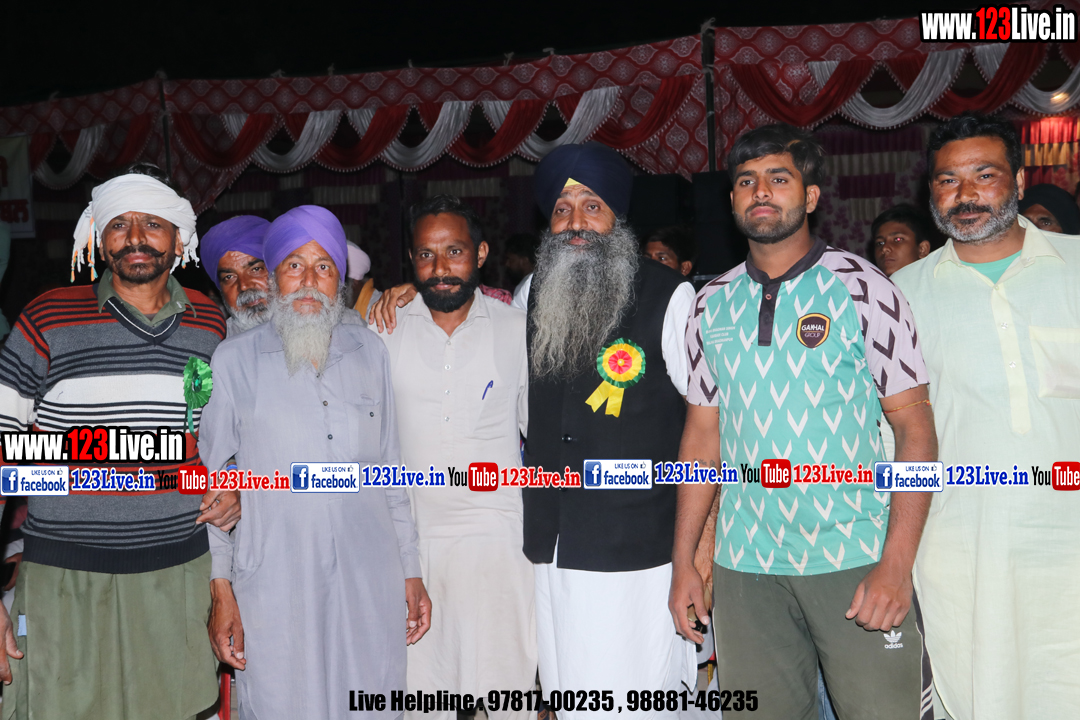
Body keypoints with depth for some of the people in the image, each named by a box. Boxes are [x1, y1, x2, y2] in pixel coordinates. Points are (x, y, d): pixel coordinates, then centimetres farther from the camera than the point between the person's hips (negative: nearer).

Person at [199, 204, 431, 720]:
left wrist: (410, 571, 11)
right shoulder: (234, 360, 0)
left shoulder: (369, 353, 8)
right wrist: (220, 589, -2)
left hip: (370, 584, 3)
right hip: (273, 588, -2)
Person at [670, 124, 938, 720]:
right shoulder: (712, 305, 8)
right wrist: (683, 561, 6)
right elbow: (703, 432, 10)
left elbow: (914, 425, -6)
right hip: (744, 562, 3)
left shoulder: (861, 289, -3)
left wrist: (897, 564, -15)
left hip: (855, 558, -3)